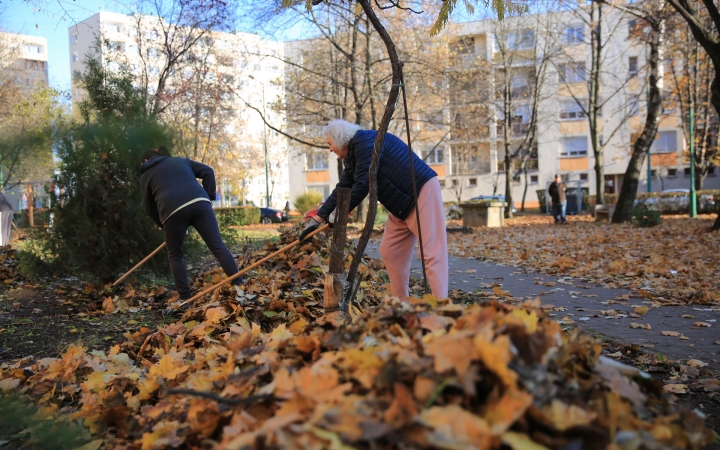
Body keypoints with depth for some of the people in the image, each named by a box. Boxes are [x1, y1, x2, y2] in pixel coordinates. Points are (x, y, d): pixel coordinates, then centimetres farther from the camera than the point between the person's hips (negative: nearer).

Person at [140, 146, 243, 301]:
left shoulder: (146, 175, 26)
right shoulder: (181, 161, 32)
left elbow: (150, 208, 24)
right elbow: (208, 172, 21)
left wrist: (164, 226, 34)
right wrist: (208, 197, 19)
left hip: (172, 210, -2)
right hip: (199, 203, 2)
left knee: (175, 255, 16)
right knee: (218, 246, 2)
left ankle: (185, 297, 12)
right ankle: (239, 286, -5)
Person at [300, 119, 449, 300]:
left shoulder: (364, 141, -15)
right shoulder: (353, 157, 15)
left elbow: (363, 185, -20)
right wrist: (317, 219, 16)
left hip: (422, 190, -10)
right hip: (402, 203, 10)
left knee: (432, 251, -14)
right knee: (389, 251, 8)